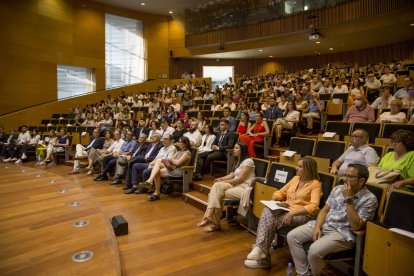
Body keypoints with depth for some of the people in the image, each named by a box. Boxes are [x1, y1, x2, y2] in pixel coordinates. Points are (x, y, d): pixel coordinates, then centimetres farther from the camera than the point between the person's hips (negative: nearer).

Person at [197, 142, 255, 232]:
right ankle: (209, 215, -29)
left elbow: (240, 179, -16)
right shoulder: (239, 161, 21)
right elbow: (232, 175, 13)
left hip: (244, 188, -8)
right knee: (217, 185, -21)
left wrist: (224, 182, -13)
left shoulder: (248, 161, -9)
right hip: (235, 185, 8)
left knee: (218, 195, -23)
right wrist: (221, 179, -6)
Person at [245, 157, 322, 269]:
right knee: (267, 211, -28)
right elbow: (281, 192, 22)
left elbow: (313, 206, -17)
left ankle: (260, 250, -20)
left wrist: (292, 213, -27)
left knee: (272, 221, -30)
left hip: (302, 215, -5)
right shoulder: (295, 178, 17)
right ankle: (260, 250, -35)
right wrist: (274, 199, -1)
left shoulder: (315, 184, -3)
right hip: (286, 210, 6)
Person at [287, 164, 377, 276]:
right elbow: (325, 210, 11)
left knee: (314, 250, -30)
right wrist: (317, 227, -7)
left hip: (343, 233, -6)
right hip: (324, 225, 7)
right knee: (292, 236, -9)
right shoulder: (338, 189, 7)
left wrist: (348, 199, -21)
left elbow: (356, 226, -20)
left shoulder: (369, 199, -11)